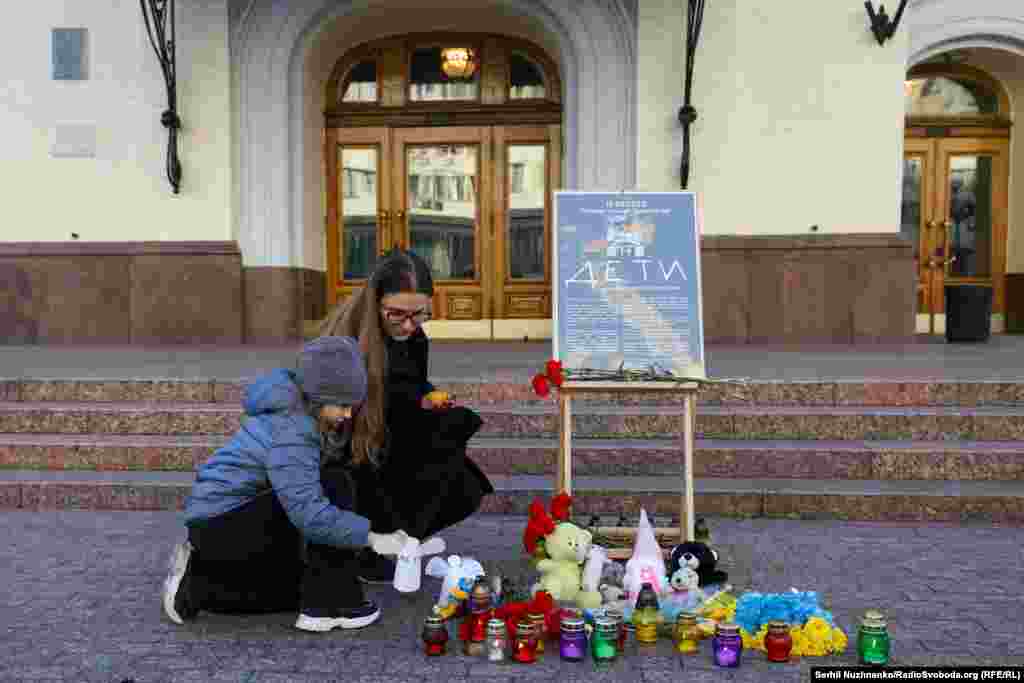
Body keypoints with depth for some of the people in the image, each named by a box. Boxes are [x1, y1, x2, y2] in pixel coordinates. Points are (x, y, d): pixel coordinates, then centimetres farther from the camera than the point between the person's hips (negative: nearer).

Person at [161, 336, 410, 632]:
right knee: (335, 485, -23)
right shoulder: (289, 432, -28)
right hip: (222, 521, -10)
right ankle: (328, 605, -15)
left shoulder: (310, 415, 1)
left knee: (292, 588, 24)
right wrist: (371, 537, -33)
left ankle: (197, 577, 19)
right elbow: (310, 513, -35)